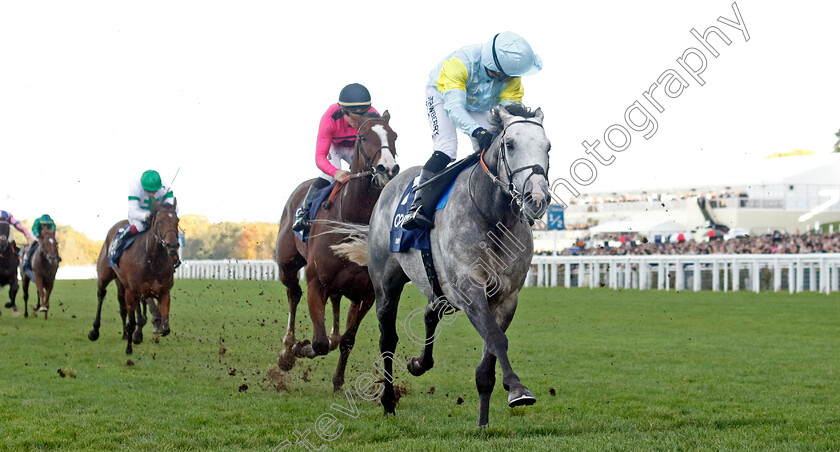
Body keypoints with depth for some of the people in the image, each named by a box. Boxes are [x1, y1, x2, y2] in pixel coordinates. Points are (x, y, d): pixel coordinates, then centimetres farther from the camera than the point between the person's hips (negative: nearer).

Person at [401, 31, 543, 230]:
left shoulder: (512, 79, -25)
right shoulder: (460, 63, -42)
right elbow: (453, 106, -49)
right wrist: (477, 131, -65)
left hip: (479, 107, 6)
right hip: (442, 96, -5)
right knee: (446, 149, -25)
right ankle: (418, 205, -28)